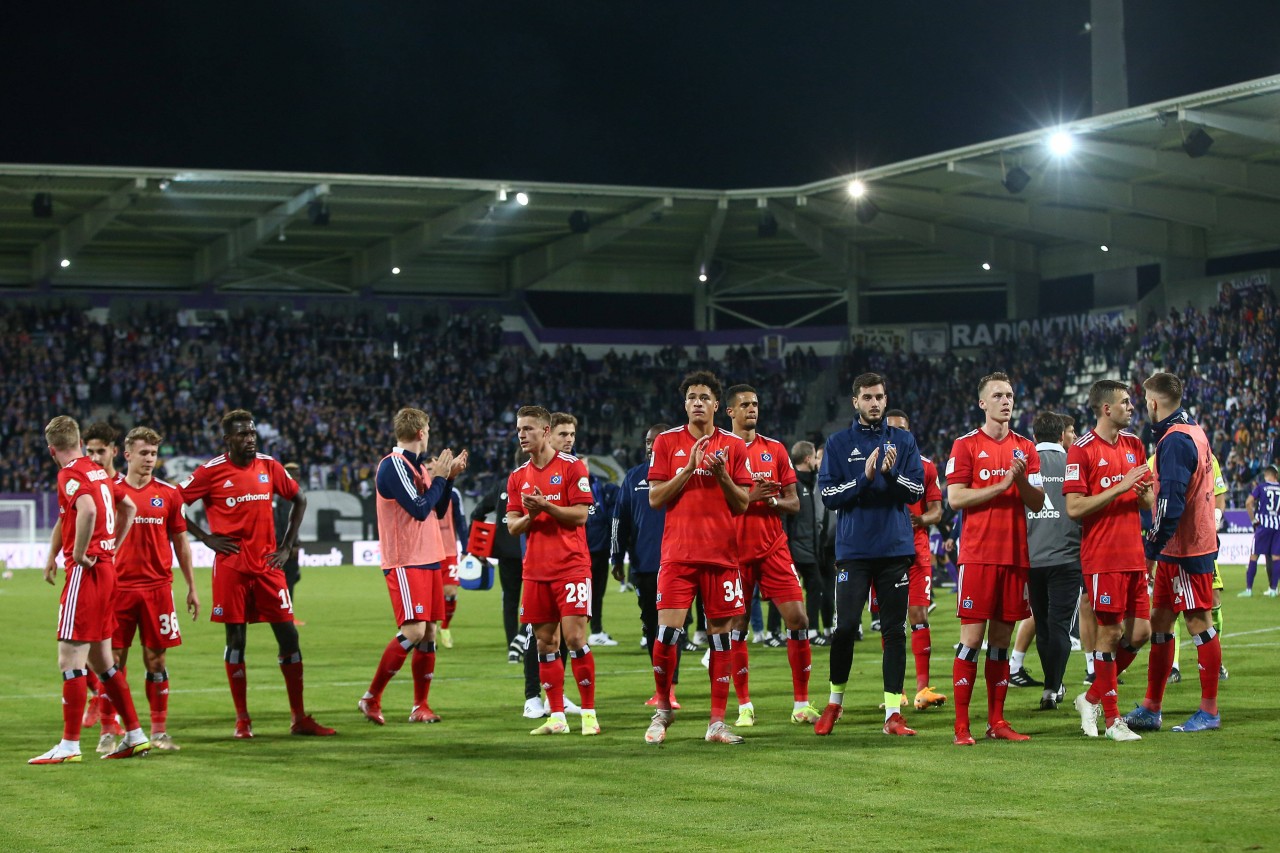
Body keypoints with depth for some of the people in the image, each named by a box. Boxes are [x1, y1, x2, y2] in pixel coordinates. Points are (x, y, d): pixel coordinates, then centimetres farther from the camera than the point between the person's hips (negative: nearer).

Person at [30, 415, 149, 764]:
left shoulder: (70, 474, -12)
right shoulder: (99, 471, 14)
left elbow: (87, 510, -31)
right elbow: (129, 508, 27)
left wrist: (80, 554, -20)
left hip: (85, 571, -9)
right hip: (107, 569, 9)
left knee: (70, 662, -6)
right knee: (101, 660, 16)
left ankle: (69, 746, -5)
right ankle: (135, 736, 19)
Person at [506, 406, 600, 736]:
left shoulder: (572, 466, -2)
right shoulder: (518, 476, 13)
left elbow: (580, 514, -8)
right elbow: (512, 525, 11)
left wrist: (545, 506, -18)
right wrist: (529, 516, -10)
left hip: (571, 566, -5)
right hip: (535, 570, 5)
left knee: (574, 637, -10)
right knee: (545, 642, 4)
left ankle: (589, 713, -1)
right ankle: (557, 717, 9)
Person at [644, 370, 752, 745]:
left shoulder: (733, 445, 8)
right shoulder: (667, 442, 6)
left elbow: (742, 504, 6)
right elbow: (655, 498, 1)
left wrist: (721, 475, -11)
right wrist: (689, 468, -10)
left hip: (722, 553, 1)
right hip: (678, 552, -1)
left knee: (720, 633, 1)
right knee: (668, 630, -9)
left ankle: (717, 721, 6)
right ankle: (663, 709, 11)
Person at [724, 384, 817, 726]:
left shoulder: (775, 449, 10)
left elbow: (794, 503, 10)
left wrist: (773, 501, -11)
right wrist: (748, 497, -17)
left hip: (773, 548, 2)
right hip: (735, 550, -2)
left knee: (798, 619, -5)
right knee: (736, 626, 0)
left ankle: (801, 704, 3)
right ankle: (744, 705, 12)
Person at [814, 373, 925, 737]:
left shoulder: (904, 441, 8)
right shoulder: (838, 443, 5)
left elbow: (917, 491, 2)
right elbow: (828, 495, -2)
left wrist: (892, 474, -16)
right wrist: (864, 478, -14)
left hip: (896, 548, 1)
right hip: (853, 549, -1)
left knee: (894, 630, 2)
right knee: (845, 627, -5)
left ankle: (893, 712, 5)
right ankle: (835, 702, 15)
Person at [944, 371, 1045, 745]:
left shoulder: (1026, 448, 14)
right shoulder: (966, 445, 1)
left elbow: (1038, 503, 11)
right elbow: (955, 498, -8)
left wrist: (1022, 480, -9)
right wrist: (1002, 484, -13)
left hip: (1015, 554, 4)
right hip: (978, 555, -4)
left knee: (1002, 637, 7)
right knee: (972, 637, -6)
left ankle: (996, 721, 12)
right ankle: (961, 725, -4)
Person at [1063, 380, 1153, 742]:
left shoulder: (1134, 445, 13)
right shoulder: (1081, 450, -9)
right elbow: (1074, 508, -15)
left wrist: (1144, 492, -6)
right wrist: (1120, 487, -19)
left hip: (1133, 555, 7)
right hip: (1102, 558, -7)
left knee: (1140, 632, 6)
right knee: (1109, 633, -3)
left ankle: (1092, 698, 22)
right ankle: (1112, 719, 6)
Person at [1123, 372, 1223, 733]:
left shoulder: (1175, 440, -17)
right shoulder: (1193, 432, 14)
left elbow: (1171, 503, -23)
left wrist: (1151, 549, -18)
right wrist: (1156, 547, 18)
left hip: (1185, 549, -10)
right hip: (1177, 548, 10)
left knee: (1198, 623, -3)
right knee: (1160, 620, 11)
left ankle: (1209, 711, 4)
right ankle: (1151, 709, 15)